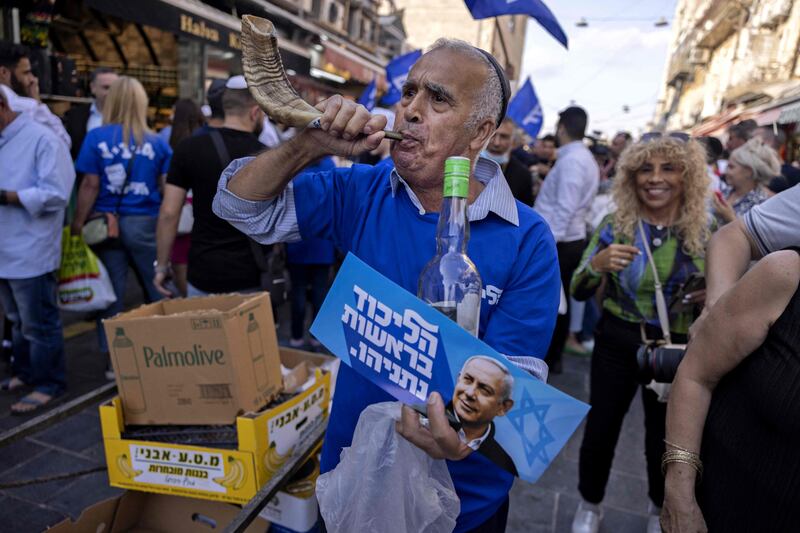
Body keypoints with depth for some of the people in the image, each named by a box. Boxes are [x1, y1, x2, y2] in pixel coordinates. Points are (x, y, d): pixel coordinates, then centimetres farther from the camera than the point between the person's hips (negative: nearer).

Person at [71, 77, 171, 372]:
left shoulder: (95, 137, -2)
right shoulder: (156, 142, -1)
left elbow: (90, 186, -4)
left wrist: (77, 225, 2)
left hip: (104, 224, 0)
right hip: (145, 223, 0)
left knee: (111, 291, 7)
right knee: (156, 289, 11)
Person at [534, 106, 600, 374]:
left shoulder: (571, 160, -15)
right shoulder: (587, 158, 16)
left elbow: (565, 208, -23)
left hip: (558, 243, -10)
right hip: (572, 240, 10)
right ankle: (554, 357, 26)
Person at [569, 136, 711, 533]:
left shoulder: (705, 232, -6)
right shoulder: (614, 225, -9)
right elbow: (578, 292, -8)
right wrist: (598, 264, -28)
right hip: (616, 342, -1)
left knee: (664, 433, 18)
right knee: (600, 428, 8)